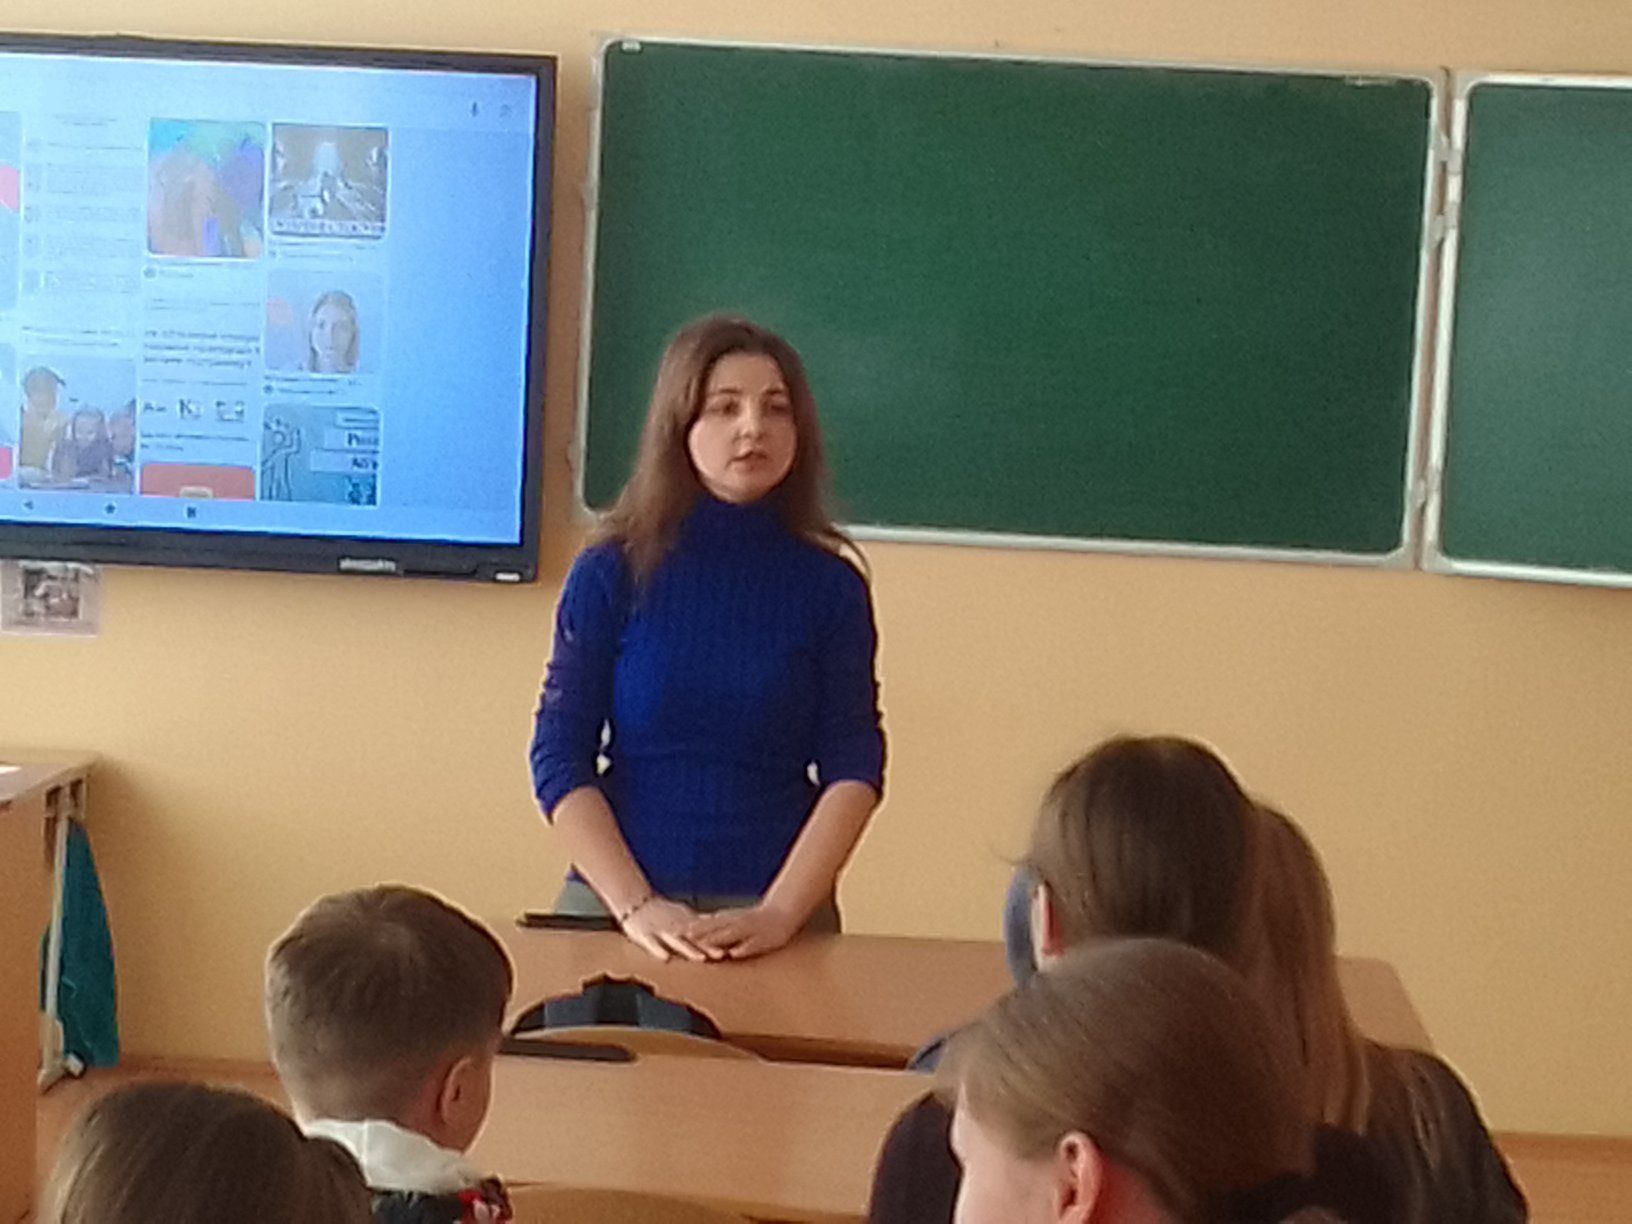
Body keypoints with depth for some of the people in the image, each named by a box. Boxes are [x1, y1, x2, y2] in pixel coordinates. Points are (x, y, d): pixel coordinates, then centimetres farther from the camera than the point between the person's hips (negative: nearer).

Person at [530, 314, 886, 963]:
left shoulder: (830, 588, -1)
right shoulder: (610, 576, -2)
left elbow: (852, 770, -5)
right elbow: (560, 761, -5)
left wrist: (779, 915, -17)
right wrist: (636, 907, -15)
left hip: (776, 913, 0)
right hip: (612, 903, 0)